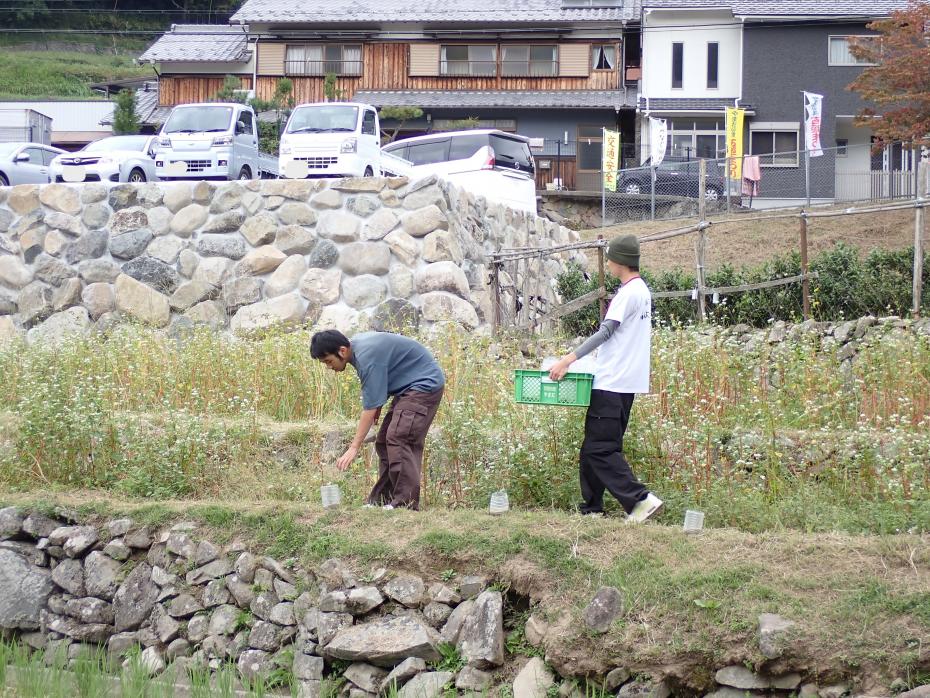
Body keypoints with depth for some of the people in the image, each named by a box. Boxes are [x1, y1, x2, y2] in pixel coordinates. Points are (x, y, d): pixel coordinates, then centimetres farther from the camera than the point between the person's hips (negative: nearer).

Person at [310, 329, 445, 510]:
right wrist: (378, 405, 5)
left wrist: (354, 448, -25)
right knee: (384, 441, 7)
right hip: (408, 387, 11)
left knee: (398, 438, -21)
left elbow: (370, 407, -27)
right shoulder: (356, 344, 2)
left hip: (424, 385, -11)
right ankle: (382, 500, 7)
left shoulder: (367, 358, -27)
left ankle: (406, 502, -23)